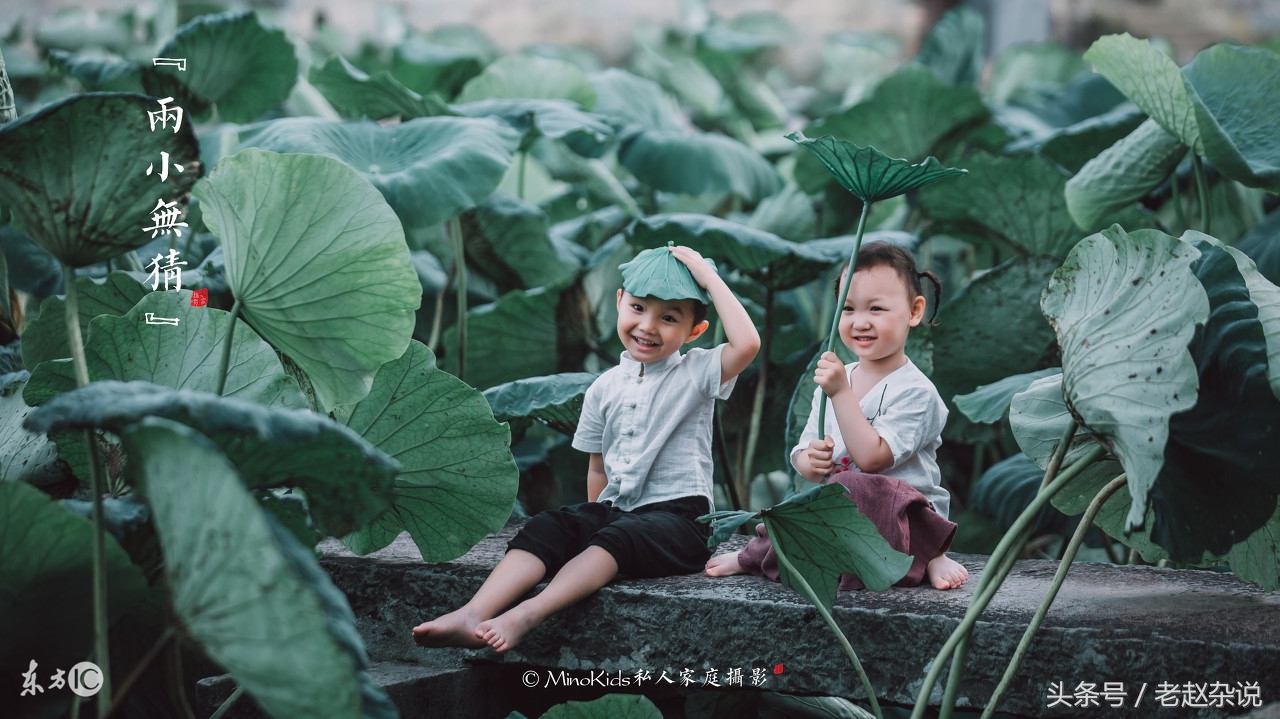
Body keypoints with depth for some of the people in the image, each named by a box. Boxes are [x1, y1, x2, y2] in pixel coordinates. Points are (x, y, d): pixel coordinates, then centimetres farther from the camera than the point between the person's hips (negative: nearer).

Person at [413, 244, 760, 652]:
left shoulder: (696, 373, 0)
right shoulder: (604, 388, 13)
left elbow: (747, 343, -21)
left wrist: (709, 277, -14)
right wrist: (595, 516, 7)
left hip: (678, 516, -5)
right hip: (615, 510, 5)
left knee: (617, 538, -34)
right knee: (548, 527, -21)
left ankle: (527, 615, -50)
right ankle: (473, 616, -38)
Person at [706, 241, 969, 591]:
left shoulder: (915, 391, -8)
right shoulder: (833, 380, 14)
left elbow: (871, 458, -19)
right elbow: (802, 457, 14)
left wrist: (841, 392, -21)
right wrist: (812, 462, -11)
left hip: (903, 518, -9)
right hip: (845, 514, 9)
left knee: (853, 489, -37)